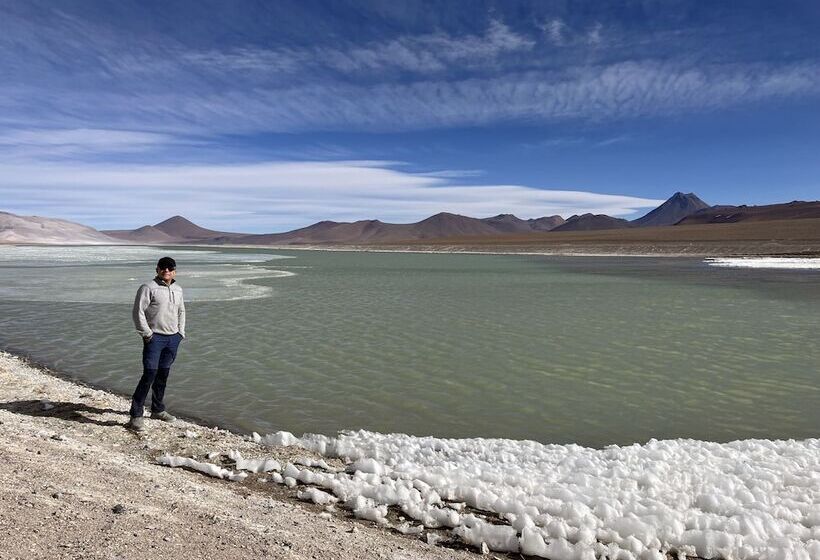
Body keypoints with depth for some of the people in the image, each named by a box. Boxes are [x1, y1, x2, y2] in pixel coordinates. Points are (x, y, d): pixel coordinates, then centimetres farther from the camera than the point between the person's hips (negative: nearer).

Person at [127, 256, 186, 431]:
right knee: (149, 375, -12)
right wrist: (147, 334, -12)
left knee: (163, 375, 14)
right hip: (155, 337, -6)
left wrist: (180, 333, 16)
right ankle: (136, 416, -5)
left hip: (173, 338, 6)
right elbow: (138, 312, -10)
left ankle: (158, 410, 28)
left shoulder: (178, 290, 14)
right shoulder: (148, 288, -7)